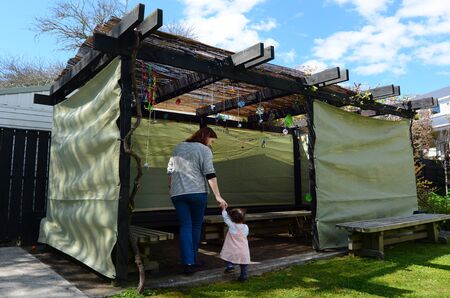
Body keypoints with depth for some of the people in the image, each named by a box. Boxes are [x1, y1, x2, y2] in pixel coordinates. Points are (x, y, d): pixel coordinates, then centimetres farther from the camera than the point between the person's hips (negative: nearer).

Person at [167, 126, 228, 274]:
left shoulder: (178, 147, 16)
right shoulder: (204, 150, -2)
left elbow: (170, 171, 19)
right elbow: (210, 174, -12)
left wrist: (171, 187, 32)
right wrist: (218, 196, -13)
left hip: (177, 193, 4)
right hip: (197, 192, -4)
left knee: (185, 227, 4)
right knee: (196, 226, 12)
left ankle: (188, 263, -5)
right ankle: (193, 260, 21)